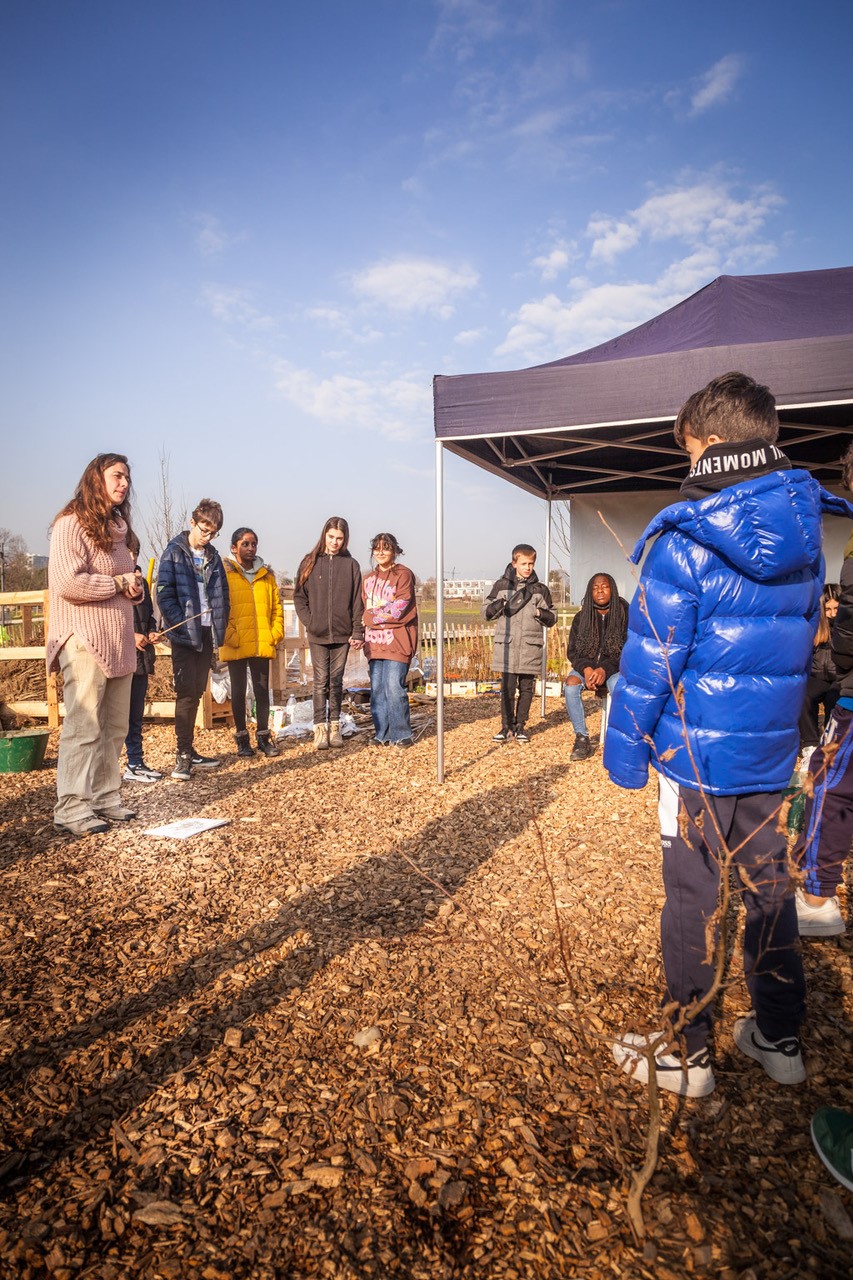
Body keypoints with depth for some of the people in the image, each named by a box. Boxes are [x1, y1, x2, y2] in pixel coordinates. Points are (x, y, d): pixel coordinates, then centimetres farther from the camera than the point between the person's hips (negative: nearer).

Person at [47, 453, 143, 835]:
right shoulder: (72, 523, -6)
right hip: (84, 641, -8)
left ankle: (106, 798, 16)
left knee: (114, 727, 8)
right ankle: (71, 808, -1)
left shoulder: (117, 527, 21)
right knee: (83, 727, -8)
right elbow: (68, 582, -18)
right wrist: (118, 583, -8)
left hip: (118, 641, 8)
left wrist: (135, 588, 8)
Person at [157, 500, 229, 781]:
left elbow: (222, 593, 15)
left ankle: (189, 751, 20)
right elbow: (164, 594, -11)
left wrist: (220, 625, 4)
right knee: (186, 694, -6)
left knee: (196, 694, 11)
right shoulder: (174, 552, -5)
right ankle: (183, 755, 1)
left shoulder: (213, 556, 12)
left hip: (207, 634, 6)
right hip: (184, 634, -6)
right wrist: (183, 624, -17)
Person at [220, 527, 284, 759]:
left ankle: (263, 737, 18)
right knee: (238, 691, 8)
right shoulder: (224, 572, -1)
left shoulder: (266, 574, 12)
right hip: (236, 644, -3)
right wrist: (228, 635, -13)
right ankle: (242, 738, 18)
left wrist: (276, 633, 2)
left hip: (262, 643, 3)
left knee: (262, 690, 8)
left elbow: (277, 605, 12)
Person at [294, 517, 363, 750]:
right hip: (317, 635, 0)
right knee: (321, 682, -2)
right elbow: (299, 597, 6)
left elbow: (357, 601, 3)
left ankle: (335, 726, 16)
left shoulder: (350, 565, 4)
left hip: (342, 634, 1)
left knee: (336, 681, 8)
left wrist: (358, 632, -2)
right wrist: (309, 622, -5)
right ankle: (320, 729, 0)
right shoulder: (310, 562, 4)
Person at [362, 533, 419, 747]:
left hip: (397, 640, -6)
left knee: (394, 687, -11)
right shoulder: (369, 578, 20)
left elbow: (400, 608, -9)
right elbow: (365, 609, 18)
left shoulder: (403, 574, -1)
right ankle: (382, 734, 12)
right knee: (377, 688, 4)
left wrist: (376, 615, -4)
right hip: (374, 641, 6)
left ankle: (401, 734, -1)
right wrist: (383, 614, -1)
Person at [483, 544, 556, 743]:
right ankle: (507, 726, 12)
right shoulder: (502, 585, 5)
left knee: (526, 688, 7)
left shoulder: (540, 589, 8)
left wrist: (540, 612, -9)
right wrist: (502, 604, -10)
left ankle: (520, 726, 18)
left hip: (531, 648, 1)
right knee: (507, 688, 1)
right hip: (507, 646, -1)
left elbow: (552, 619, 11)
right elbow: (486, 612, 7)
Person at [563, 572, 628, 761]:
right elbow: (572, 651, 3)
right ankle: (582, 739, -22)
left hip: (615, 667, -3)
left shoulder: (625, 614, -5)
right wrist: (586, 669, -18)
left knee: (618, 686, -37)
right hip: (586, 665, 3)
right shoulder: (581, 618, 5)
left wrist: (604, 669, -25)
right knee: (570, 685, -29)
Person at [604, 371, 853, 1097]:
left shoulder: (685, 542, -16)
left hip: (698, 754, -6)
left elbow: (650, 660, -16)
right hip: (772, 752, 6)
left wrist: (626, 751, -6)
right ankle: (780, 1039, 35)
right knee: (769, 888, 18)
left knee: (692, 900, 6)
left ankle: (685, 1055, 22)